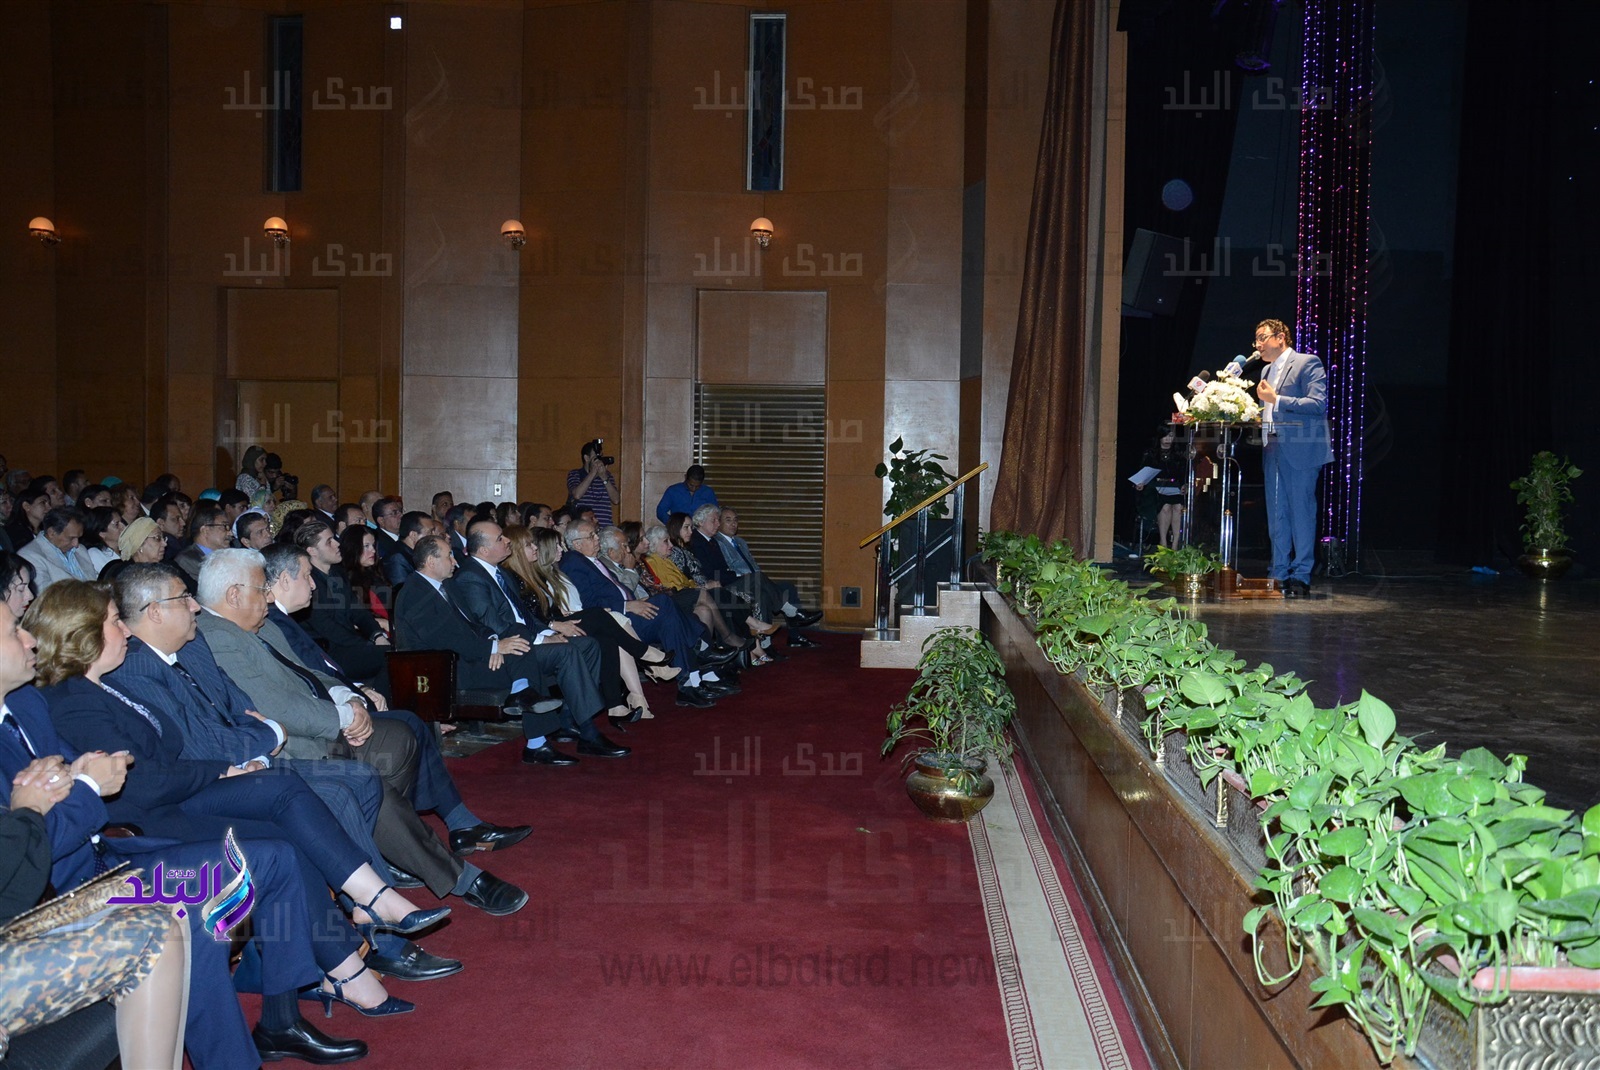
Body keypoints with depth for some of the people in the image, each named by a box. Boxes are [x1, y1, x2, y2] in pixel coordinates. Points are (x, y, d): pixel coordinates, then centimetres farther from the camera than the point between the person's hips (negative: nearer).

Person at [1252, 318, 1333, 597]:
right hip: (1272, 449, 8)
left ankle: (1301, 577, 1)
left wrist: (1275, 400, -17)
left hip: (1300, 449, -8)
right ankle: (1280, 574, 14)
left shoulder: (1308, 363, -4)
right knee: (1276, 514, 8)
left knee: (1301, 511, -4)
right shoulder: (1267, 370, 20)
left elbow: (1318, 404, -15)